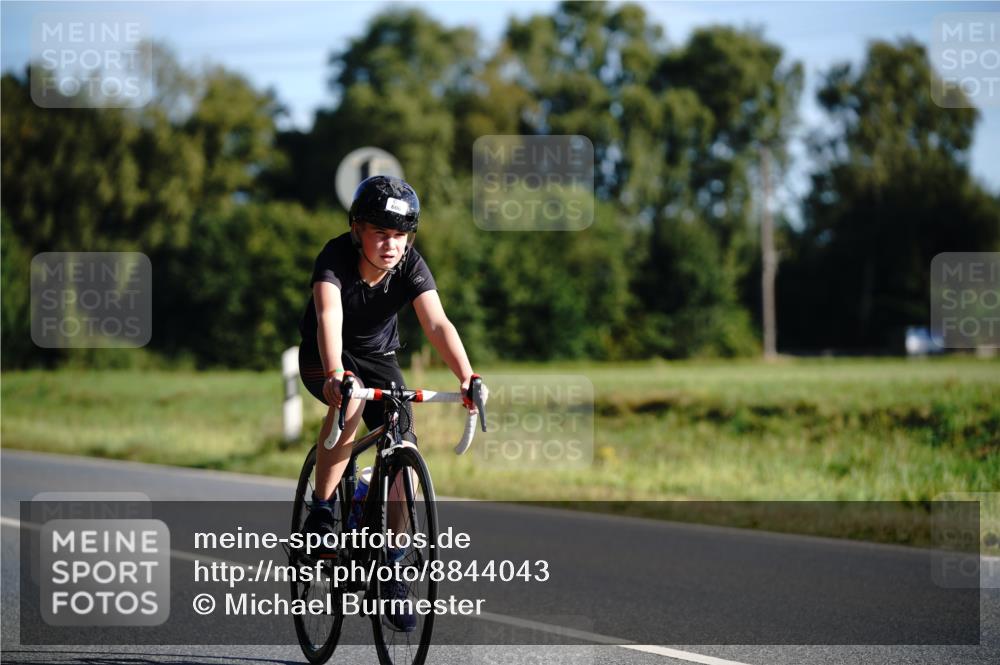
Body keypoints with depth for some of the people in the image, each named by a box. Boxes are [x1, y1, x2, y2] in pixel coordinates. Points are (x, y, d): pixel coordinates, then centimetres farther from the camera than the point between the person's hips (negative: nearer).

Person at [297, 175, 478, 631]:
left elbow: (437, 324, -32)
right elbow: (329, 317, -45)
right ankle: (320, 513, -22)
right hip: (324, 359, -3)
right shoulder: (336, 257, -29)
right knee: (350, 401, -37)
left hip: (379, 357, 4)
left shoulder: (411, 266, -21)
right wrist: (335, 375, -62)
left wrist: (466, 376, -48)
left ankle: (393, 578, 0)